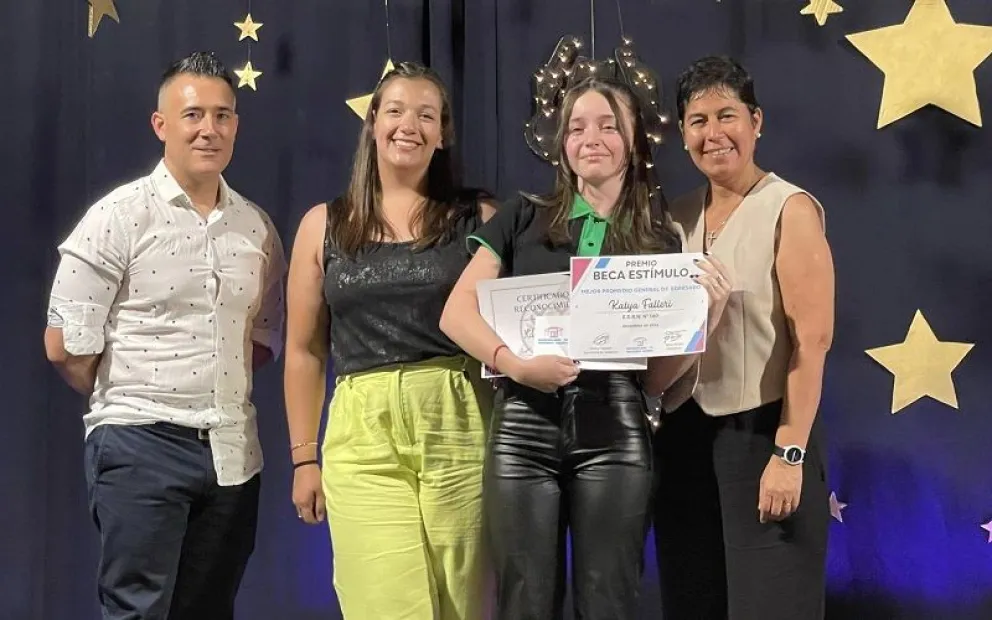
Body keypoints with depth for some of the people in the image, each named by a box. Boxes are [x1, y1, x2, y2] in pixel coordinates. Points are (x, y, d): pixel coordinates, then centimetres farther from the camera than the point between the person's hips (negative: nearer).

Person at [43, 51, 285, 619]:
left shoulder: (257, 226, 9)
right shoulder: (119, 216, -7)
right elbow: (65, 345, -7)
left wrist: (219, 383, 6)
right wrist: (131, 399, 5)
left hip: (233, 450, 5)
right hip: (141, 445, -5)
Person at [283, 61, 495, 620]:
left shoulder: (477, 217, 6)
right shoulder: (325, 225, 9)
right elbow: (304, 350, 12)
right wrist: (304, 457, 8)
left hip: (459, 427, 0)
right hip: (363, 434, 0)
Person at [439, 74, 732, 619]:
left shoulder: (660, 240, 11)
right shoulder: (524, 217, 10)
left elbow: (656, 377, 8)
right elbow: (456, 312, 0)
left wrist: (704, 310, -7)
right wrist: (514, 363, -17)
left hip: (613, 432, 0)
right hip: (523, 430, 0)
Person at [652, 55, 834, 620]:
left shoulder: (790, 210, -8)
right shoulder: (678, 217, 9)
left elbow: (813, 339, -14)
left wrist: (789, 453, -19)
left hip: (761, 430, -6)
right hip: (684, 433, 6)